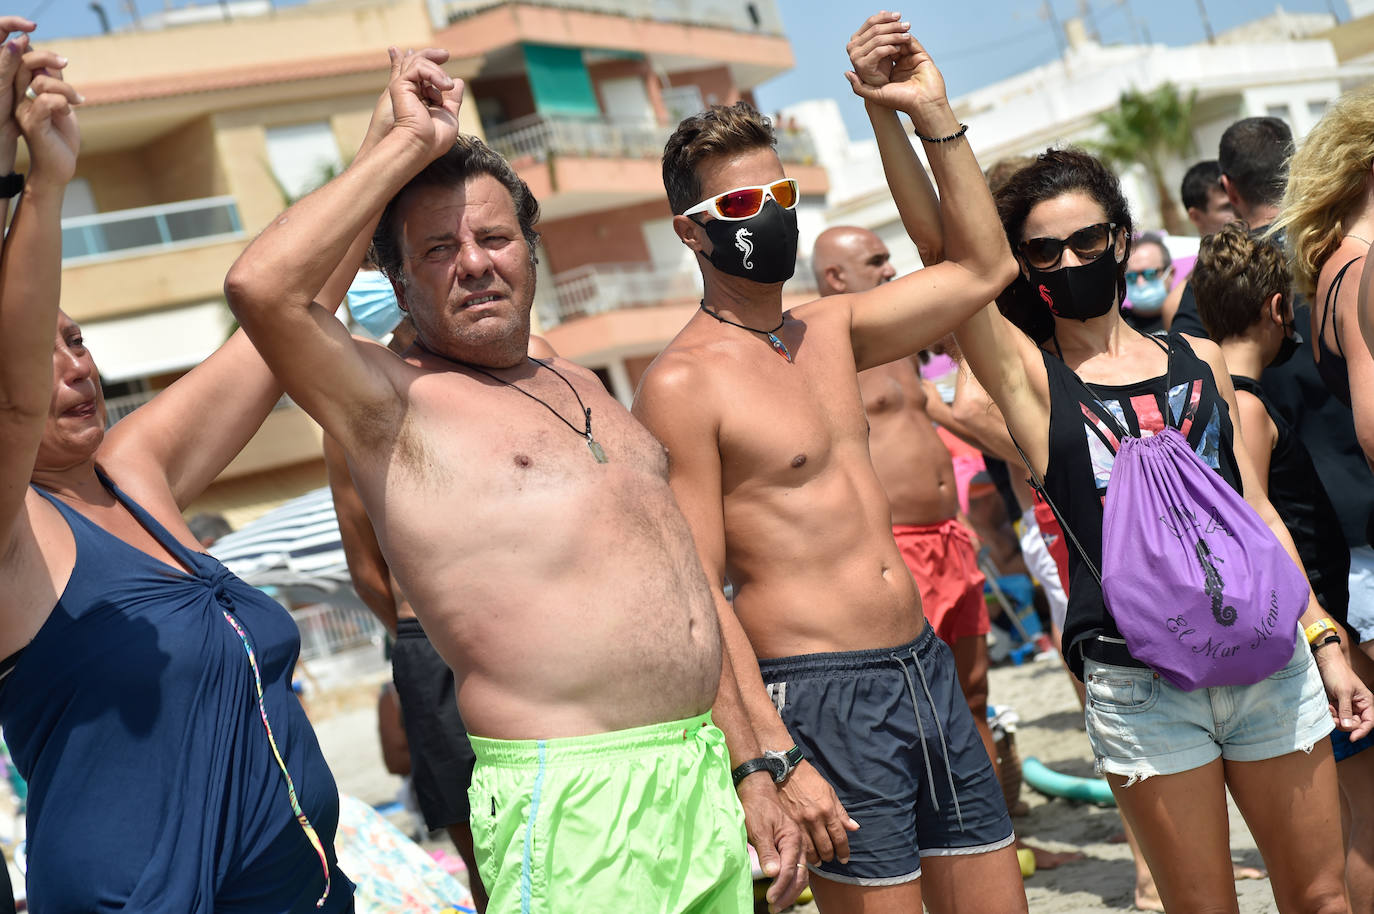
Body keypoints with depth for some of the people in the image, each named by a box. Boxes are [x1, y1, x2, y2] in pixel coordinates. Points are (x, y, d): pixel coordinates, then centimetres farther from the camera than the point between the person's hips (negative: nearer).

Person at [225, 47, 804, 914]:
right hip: (574, 809, -7)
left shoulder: (578, 385, 17)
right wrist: (413, 142, -12)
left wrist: (752, 777, 16)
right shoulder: (393, 400, -4)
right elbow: (260, 287, -23)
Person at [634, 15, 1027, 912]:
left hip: (929, 664, 7)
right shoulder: (682, 382, -11)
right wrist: (776, 759, -19)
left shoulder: (831, 332, 11)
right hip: (824, 693, -7)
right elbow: (699, 591, -14)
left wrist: (933, 112, 10)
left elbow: (982, 269, 17)